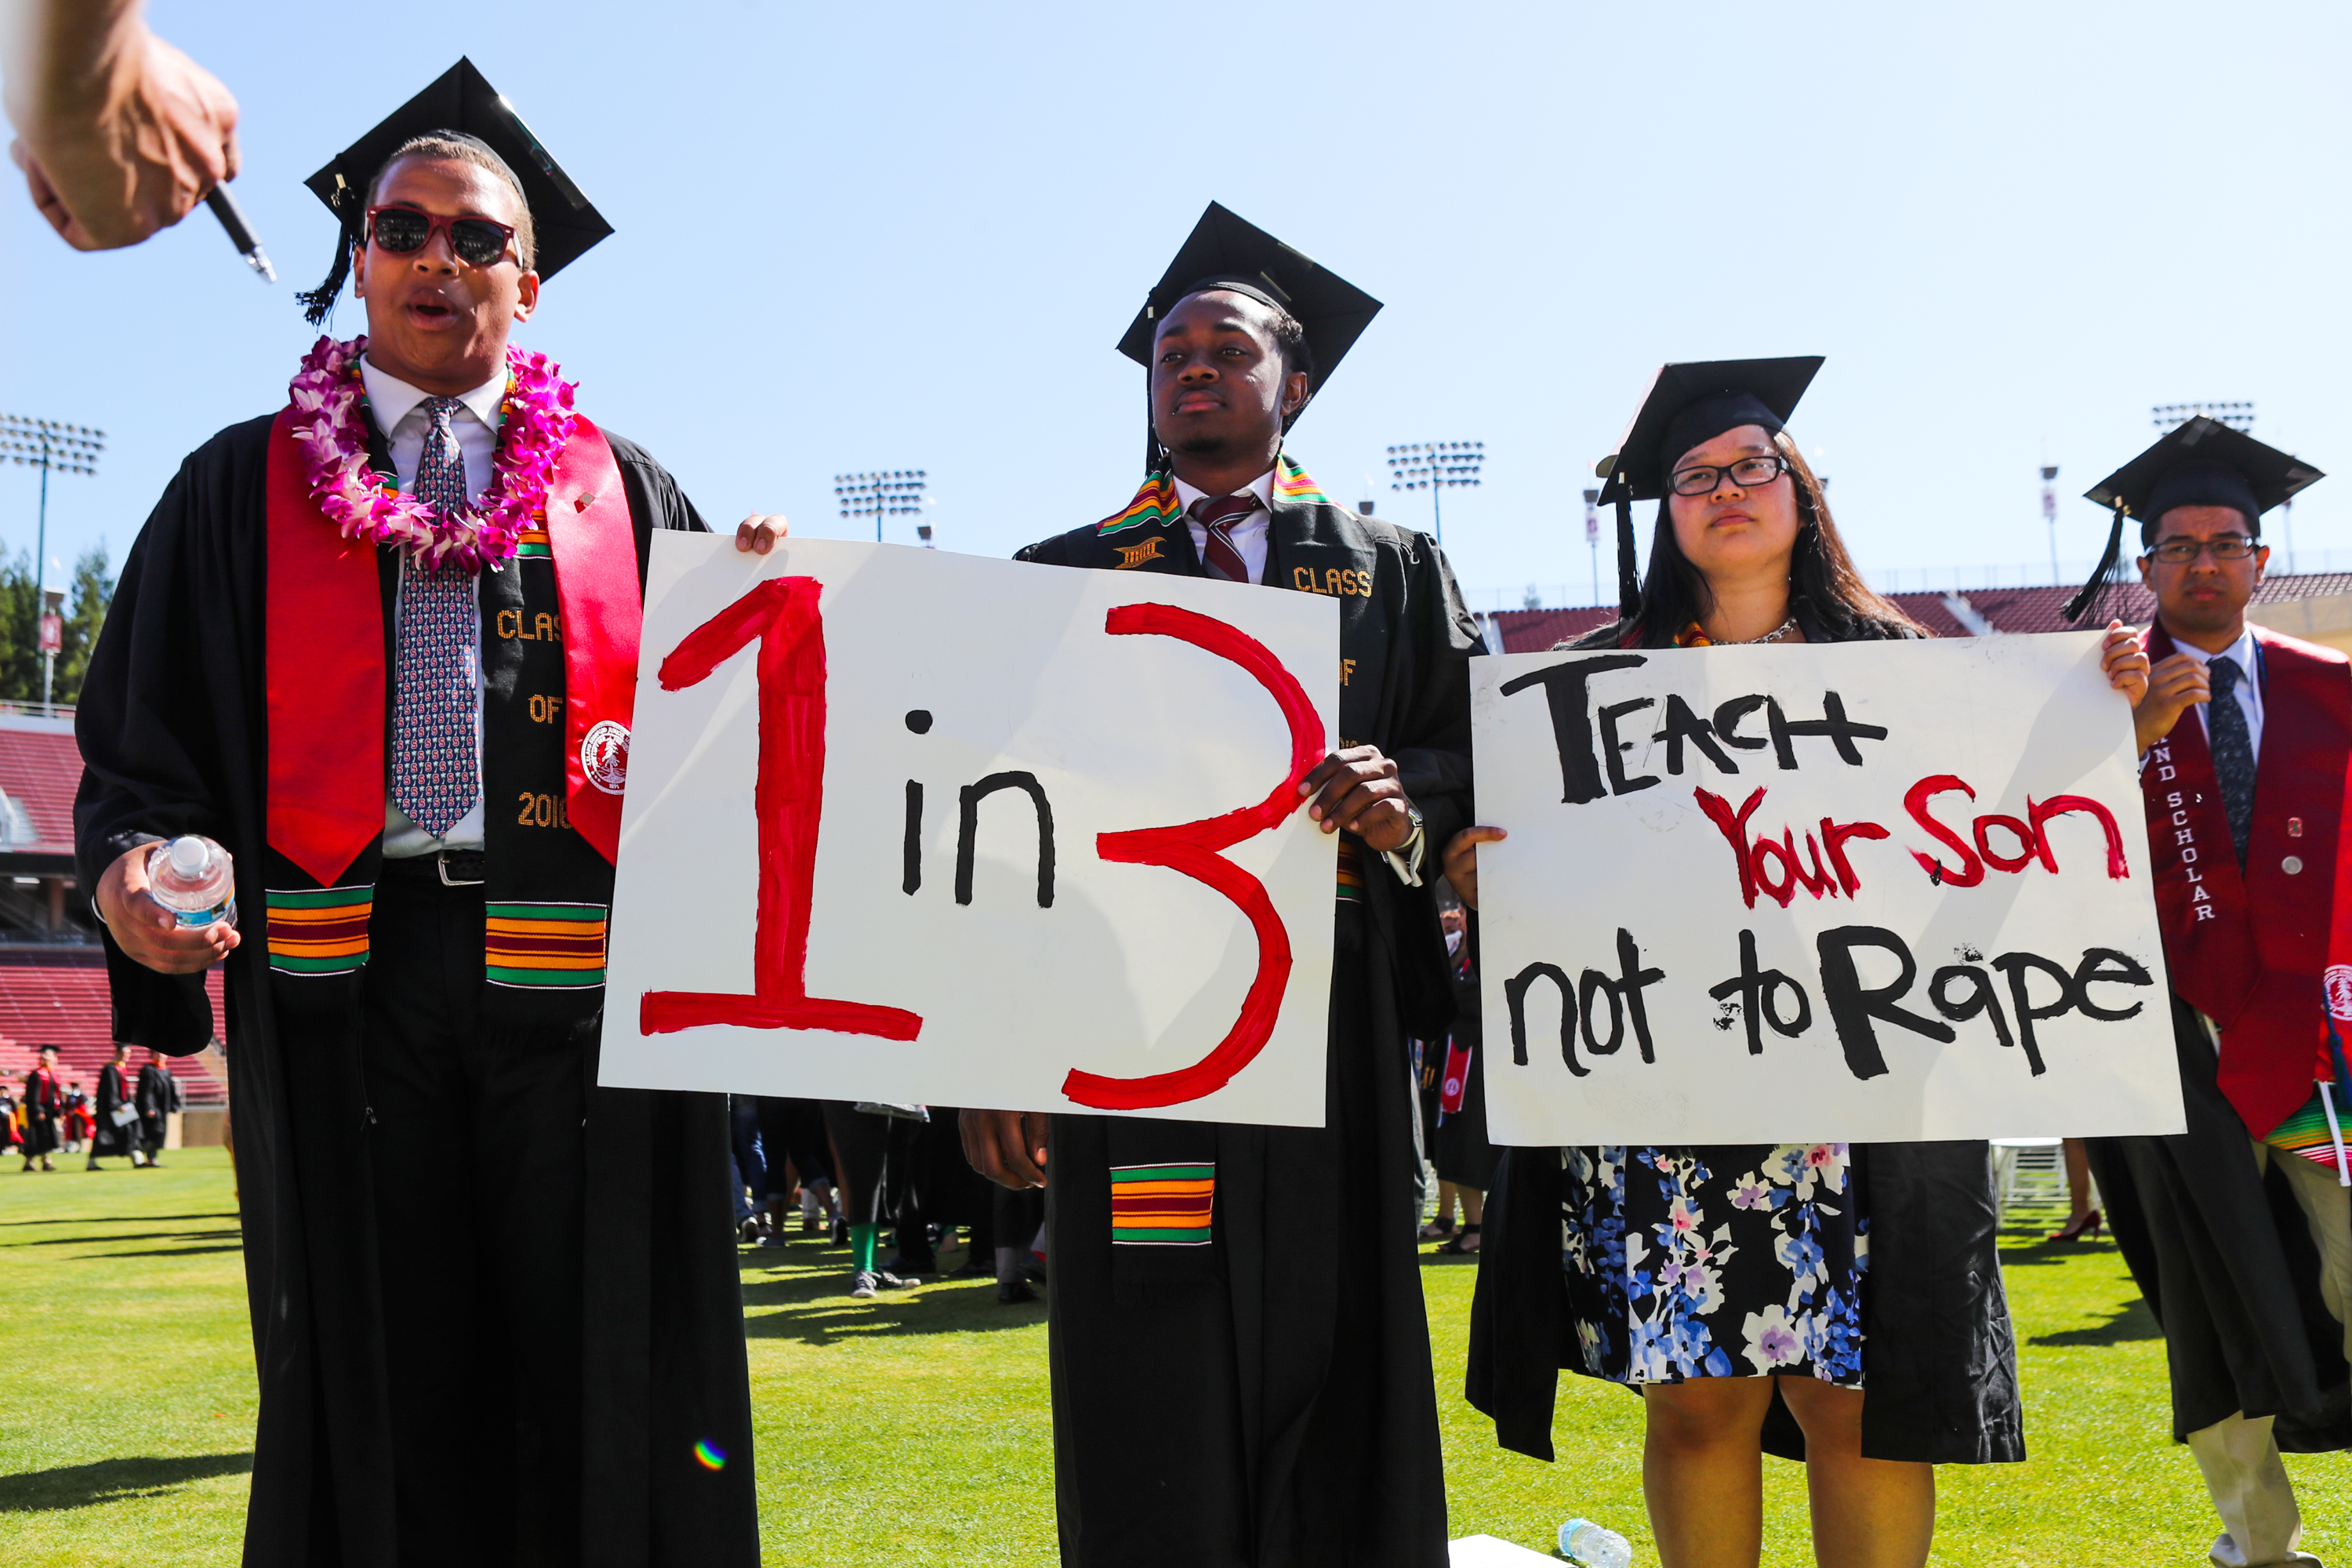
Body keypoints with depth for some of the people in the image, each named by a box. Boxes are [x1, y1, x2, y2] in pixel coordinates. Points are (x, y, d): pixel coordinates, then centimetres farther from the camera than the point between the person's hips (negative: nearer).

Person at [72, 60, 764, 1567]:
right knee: (376, 1397, 5)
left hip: (578, 981, 0)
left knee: (587, 1386, 2)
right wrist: (132, 865, -9)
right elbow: (145, 737, 11)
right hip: (340, 980, 0)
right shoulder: (245, 491, 14)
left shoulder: (623, 492, 15)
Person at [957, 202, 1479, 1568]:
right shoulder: (1067, 576, 14)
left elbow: (1481, 751, 9)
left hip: (1335, 1013, 1)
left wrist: (1403, 793, -15)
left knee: (1333, 1361, 3)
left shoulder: (1391, 568, 16)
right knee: (1150, 1392, -1)